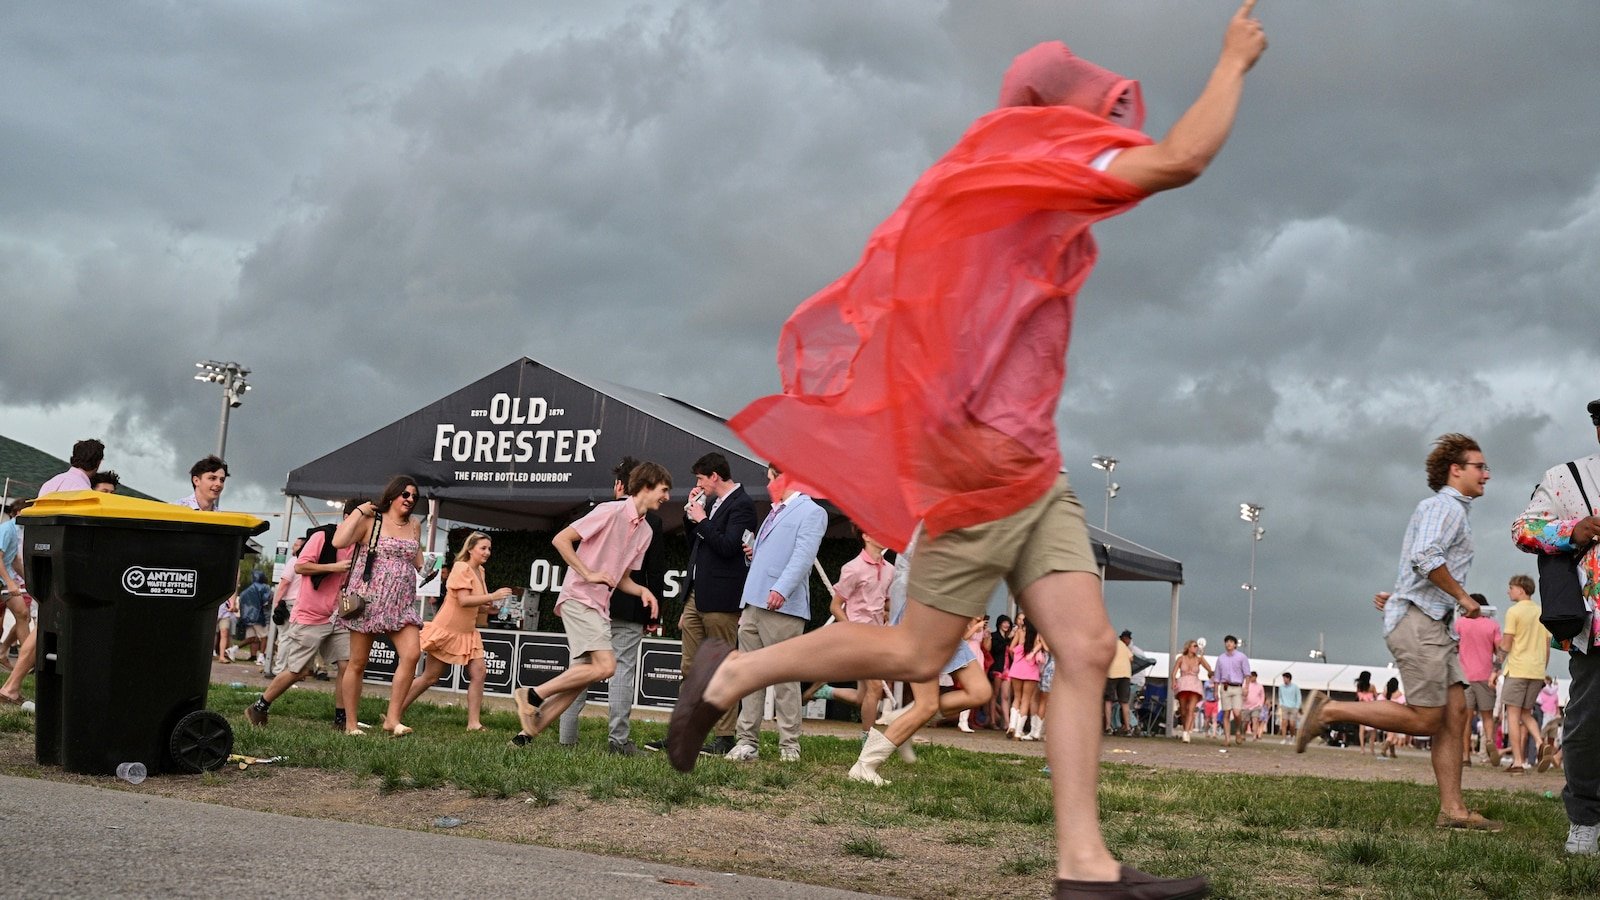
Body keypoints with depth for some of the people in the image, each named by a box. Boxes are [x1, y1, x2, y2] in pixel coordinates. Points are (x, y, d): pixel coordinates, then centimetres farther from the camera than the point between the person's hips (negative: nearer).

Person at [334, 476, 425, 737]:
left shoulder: (414, 525, 15)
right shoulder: (370, 520, -1)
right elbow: (338, 541, -17)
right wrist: (359, 511, -11)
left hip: (401, 604, 5)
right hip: (368, 600, -5)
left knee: (411, 654, -15)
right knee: (358, 663, 1)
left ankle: (392, 718, -10)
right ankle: (351, 724, 9)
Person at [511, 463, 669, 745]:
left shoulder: (645, 531, 14)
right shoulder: (611, 511, -11)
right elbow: (561, 539, -12)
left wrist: (642, 591, 0)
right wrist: (588, 574, -15)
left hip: (600, 606, 9)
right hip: (579, 598, -9)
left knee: (582, 677, 5)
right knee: (605, 666, -21)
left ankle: (529, 731, 8)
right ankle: (533, 695, -11)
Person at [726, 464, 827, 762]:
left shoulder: (811, 512, -3)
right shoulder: (775, 513, 26)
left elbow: (803, 555, -17)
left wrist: (782, 589, -29)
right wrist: (753, 554, 12)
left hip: (783, 607, -8)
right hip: (753, 604, 8)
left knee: (785, 677, -5)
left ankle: (789, 744, 1)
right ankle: (747, 741, 7)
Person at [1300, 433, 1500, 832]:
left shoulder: (1451, 510, 25)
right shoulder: (1445, 506, -8)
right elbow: (1426, 557, -23)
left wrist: (1397, 594, 19)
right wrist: (1463, 596, -15)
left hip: (1434, 625, 10)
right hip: (1418, 620, -10)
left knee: (1455, 711, 1)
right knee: (1425, 719, -12)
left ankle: (1452, 809, -1)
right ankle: (1329, 710, -5)